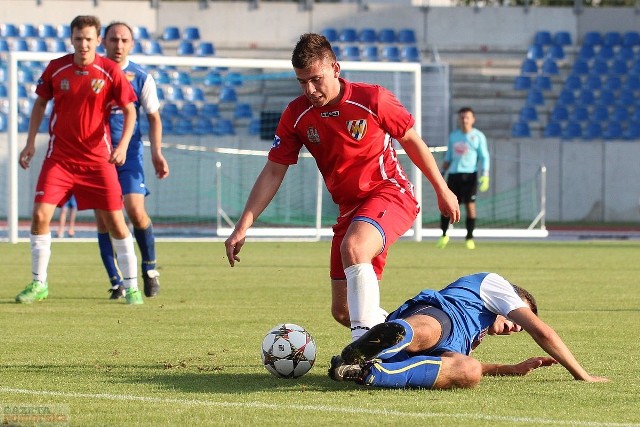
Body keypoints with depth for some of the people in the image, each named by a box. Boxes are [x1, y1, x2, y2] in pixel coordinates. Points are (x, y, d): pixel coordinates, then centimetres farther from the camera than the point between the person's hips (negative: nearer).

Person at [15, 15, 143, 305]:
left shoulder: (110, 72, -8)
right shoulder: (56, 69, -2)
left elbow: (130, 110, -2)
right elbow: (40, 103, 12)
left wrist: (123, 145, -17)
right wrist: (30, 142, 6)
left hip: (98, 158, -1)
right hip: (59, 157, 1)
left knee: (115, 221, -2)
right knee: (40, 215, -8)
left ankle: (131, 287, 9)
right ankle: (38, 284, 6)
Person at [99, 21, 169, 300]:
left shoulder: (141, 77, 1)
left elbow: (153, 117, 6)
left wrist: (156, 153, -3)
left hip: (130, 153, -1)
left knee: (136, 212, -14)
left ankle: (150, 269, 9)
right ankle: (116, 283, 2)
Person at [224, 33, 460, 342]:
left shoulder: (372, 99, -14)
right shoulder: (296, 115, -4)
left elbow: (411, 141, 1)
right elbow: (273, 172, 0)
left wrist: (442, 190, 8)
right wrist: (242, 228, -6)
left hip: (390, 192, -6)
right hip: (350, 208, 6)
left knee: (353, 247, -37)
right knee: (342, 311, 3)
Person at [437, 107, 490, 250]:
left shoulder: (478, 136, 3)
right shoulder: (453, 136, 15)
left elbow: (484, 157, 1)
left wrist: (484, 175, -9)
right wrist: (441, 173, 16)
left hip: (469, 174, -4)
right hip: (453, 174, 4)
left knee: (470, 205, -7)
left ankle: (469, 238, 1)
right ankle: (444, 235, 15)